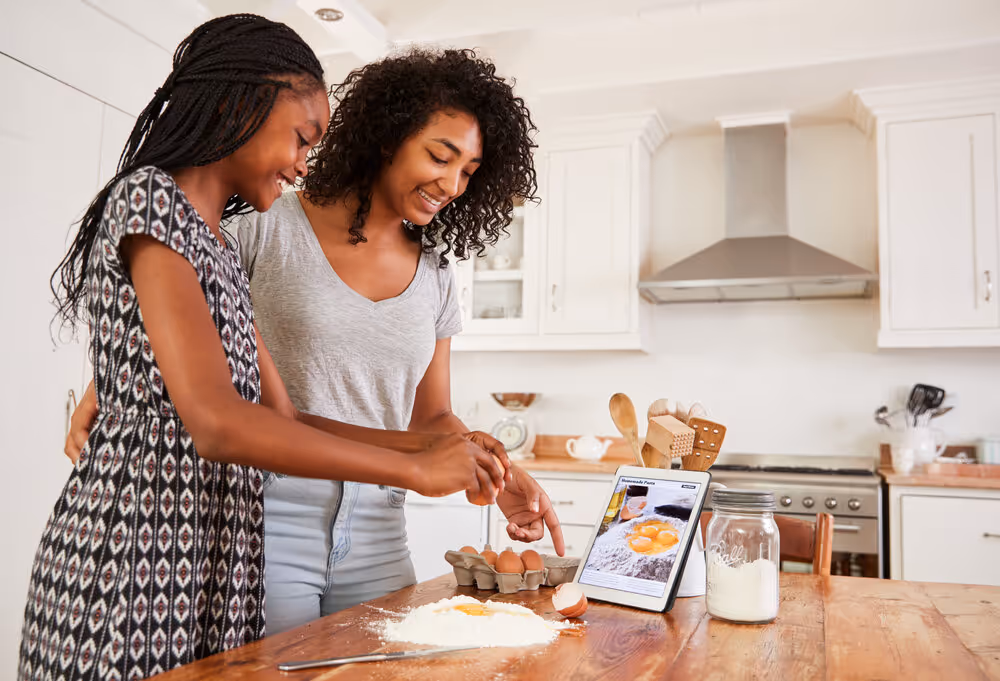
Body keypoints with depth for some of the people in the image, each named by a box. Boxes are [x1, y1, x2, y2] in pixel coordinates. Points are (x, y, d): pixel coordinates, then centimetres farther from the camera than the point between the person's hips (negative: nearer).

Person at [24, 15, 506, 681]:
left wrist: (425, 444, 3)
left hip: (212, 559, 8)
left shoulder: (221, 247, 15)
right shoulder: (149, 199, -12)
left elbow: (281, 418, 13)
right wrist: (413, 470, -18)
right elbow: (216, 422, -23)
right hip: (132, 556, -8)